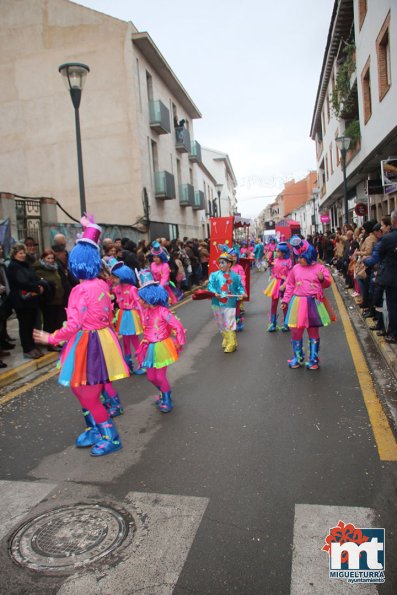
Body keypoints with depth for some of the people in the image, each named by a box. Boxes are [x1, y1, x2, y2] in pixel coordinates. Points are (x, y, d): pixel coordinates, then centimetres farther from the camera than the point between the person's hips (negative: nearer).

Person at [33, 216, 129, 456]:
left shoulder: (80, 290, -18)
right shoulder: (102, 285, 2)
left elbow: (73, 326, -17)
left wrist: (51, 338, -8)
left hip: (87, 345, -8)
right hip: (102, 340, 8)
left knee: (89, 397, 6)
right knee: (85, 392, 22)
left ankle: (111, 438, 17)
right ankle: (95, 431, 35)